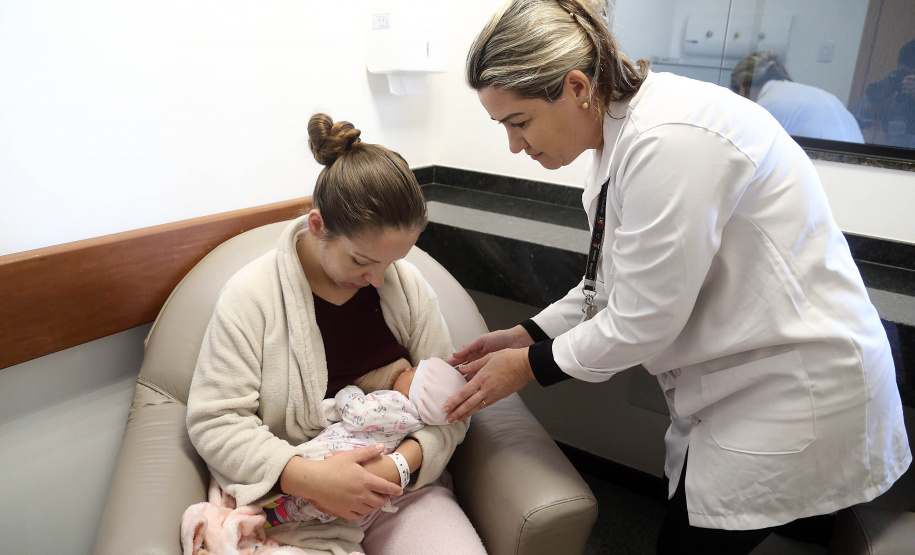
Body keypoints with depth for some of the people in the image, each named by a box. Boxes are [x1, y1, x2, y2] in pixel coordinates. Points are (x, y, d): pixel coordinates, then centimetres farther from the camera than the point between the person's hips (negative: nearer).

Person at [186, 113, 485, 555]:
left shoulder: (407, 285, 1)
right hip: (293, 500, -1)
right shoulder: (251, 295, -7)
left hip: (403, 486, 2)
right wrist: (308, 477, -21)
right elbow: (214, 421, -7)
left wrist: (403, 463, -17)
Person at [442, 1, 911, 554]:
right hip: (731, 382, 9)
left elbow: (642, 323, -23)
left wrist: (529, 366, -10)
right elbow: (614, 282, 9)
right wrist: (526, 335, 4)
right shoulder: (622, 130, 1)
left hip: (797, 381, -8)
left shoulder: (670, 140, -28)